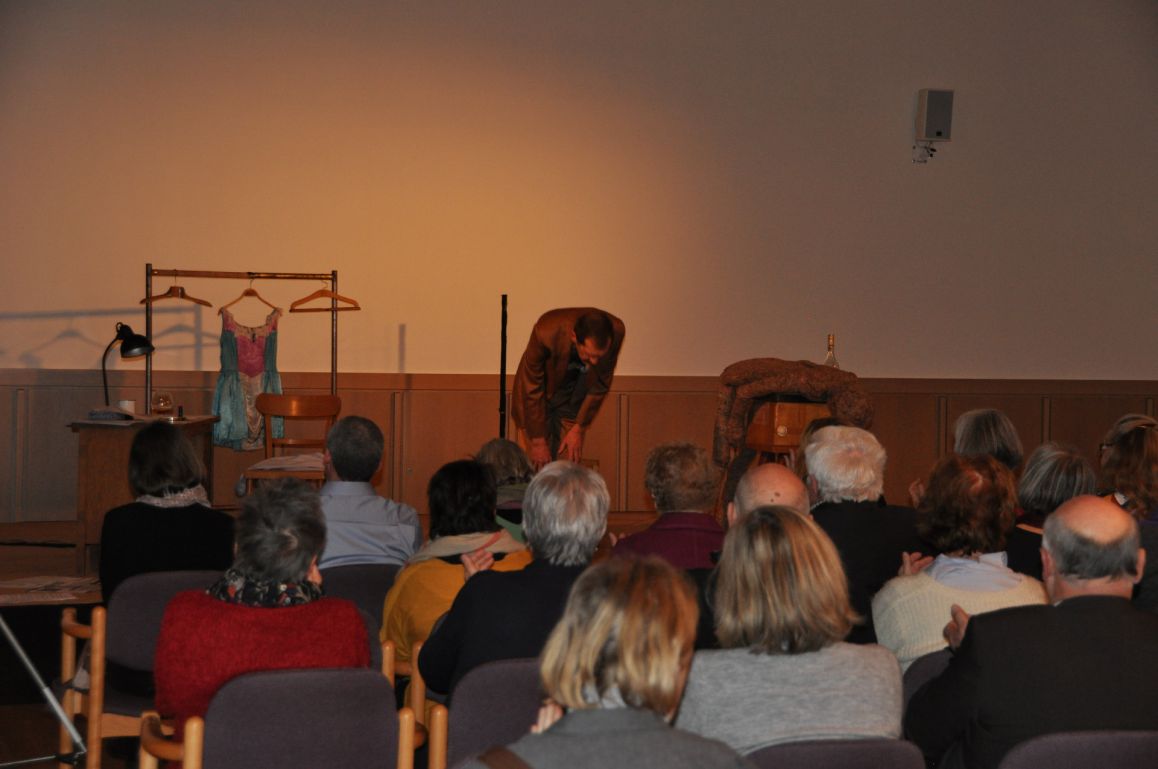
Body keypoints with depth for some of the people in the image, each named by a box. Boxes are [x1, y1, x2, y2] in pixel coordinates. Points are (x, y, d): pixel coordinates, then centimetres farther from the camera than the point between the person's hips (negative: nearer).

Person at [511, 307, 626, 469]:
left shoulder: (615, 333, -28)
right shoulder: (547, 333, -36)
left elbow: (601, 385, -10)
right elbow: (532, 390, -23)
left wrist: (579, 429, -7)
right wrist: (538, 439, -18)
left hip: (574, 400, 2)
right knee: (537, 466, -6)